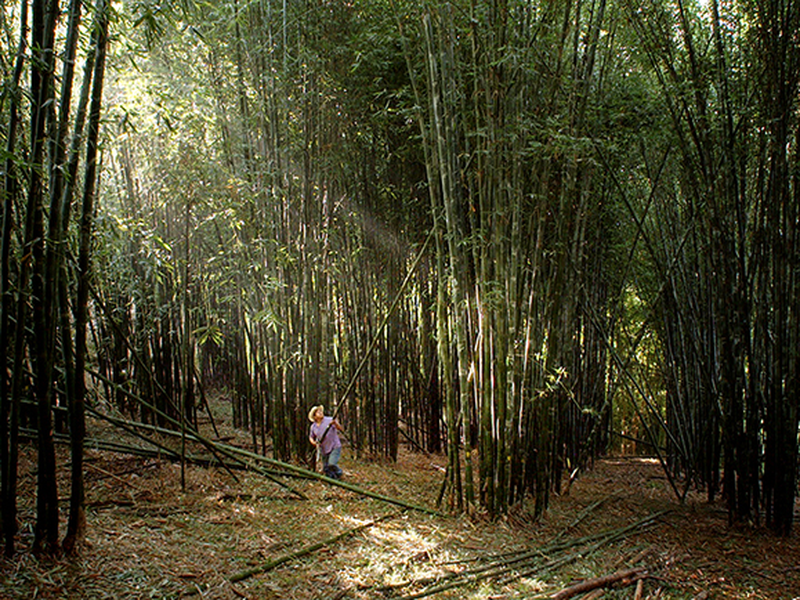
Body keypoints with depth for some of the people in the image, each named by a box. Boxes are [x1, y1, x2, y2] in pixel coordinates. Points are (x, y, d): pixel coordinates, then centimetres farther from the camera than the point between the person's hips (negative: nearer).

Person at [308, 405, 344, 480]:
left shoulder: (330, 420, -11)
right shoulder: (313, 426, 3)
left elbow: (341, 429, -20)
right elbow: (311, 437, 19)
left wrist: (335, 423, -40)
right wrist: (313, 442, -4)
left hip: (335, 447, -5)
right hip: (324, 450, 5)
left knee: (332, 464, -23)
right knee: (326, 469, 5)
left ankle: (339, 473, 6)